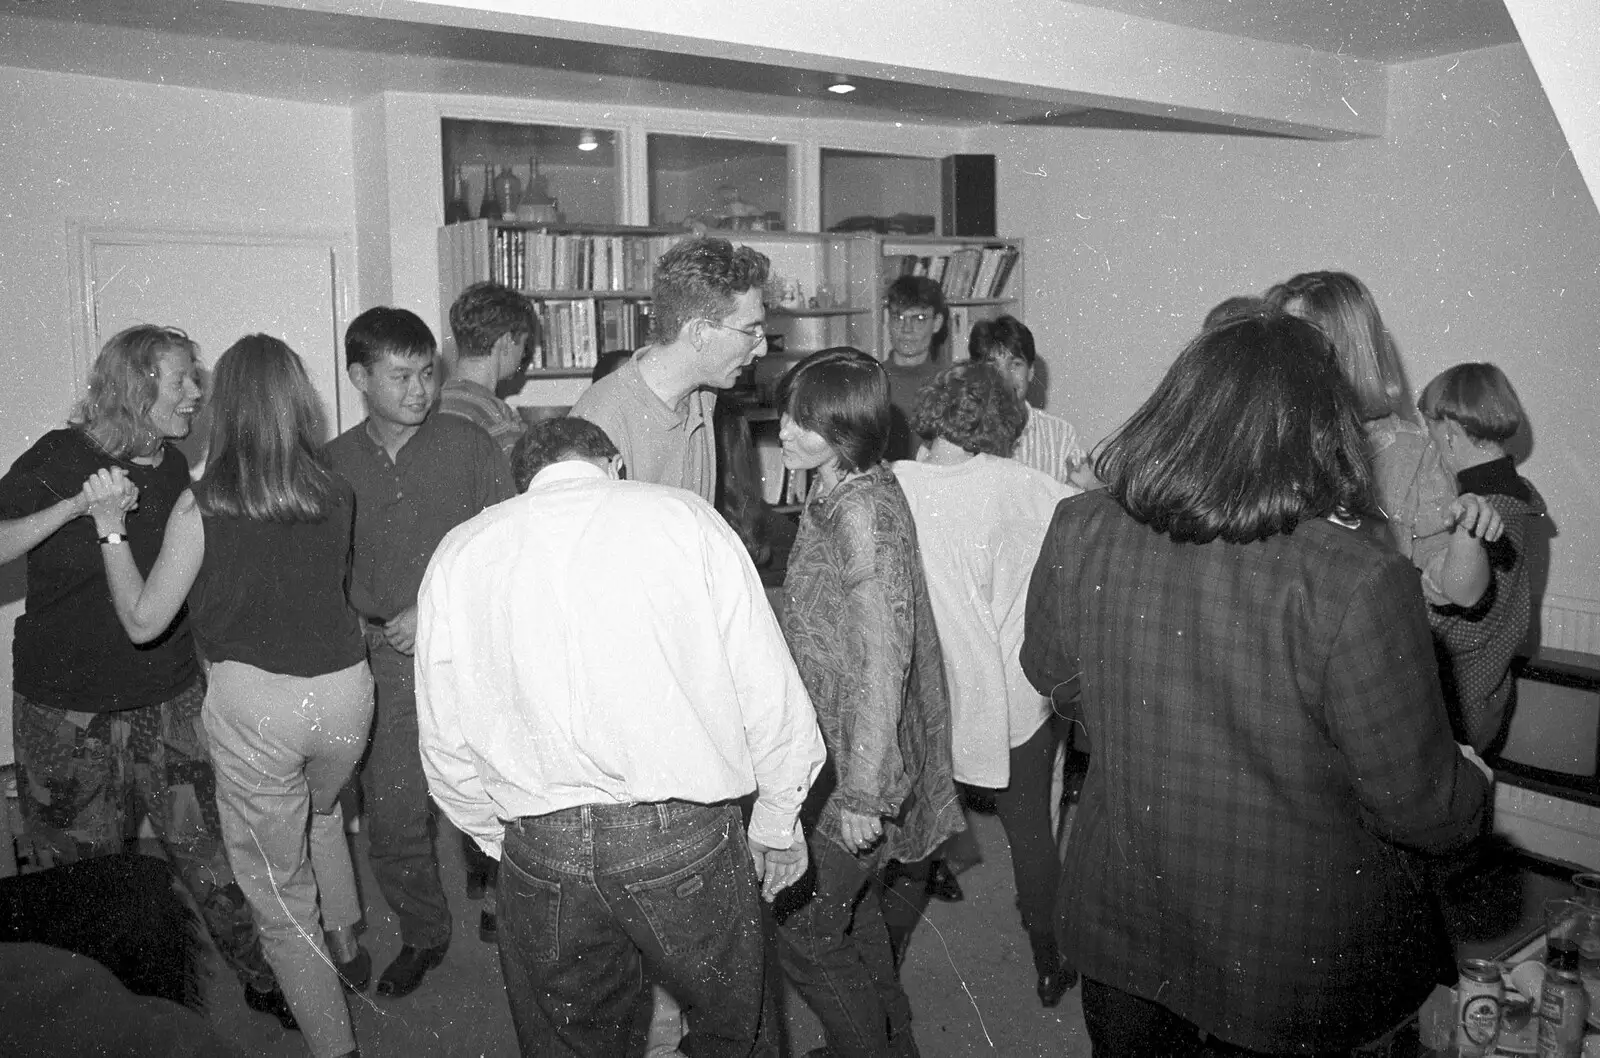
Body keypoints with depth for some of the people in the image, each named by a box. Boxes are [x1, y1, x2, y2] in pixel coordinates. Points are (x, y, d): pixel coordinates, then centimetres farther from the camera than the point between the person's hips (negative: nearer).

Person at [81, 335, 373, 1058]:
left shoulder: (202, 507, -11)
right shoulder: (336, 495, -4)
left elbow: (142, 622, -3)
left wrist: (112, 529, 6)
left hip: (253, 703, -3)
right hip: (344, 688, 4)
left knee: (278, 889, 13)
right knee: (320, 809, 36)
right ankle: (346, 946, 42)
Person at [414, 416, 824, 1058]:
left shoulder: (457, 555, 5)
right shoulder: (682, 516, -2)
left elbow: (446, 746, 7)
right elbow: (768, 691, -4)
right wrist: (777, 821, 9)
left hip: (538, 854, 3)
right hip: (688, 837, -2)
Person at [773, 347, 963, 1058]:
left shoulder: (863, 513, -24)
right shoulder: (833, 495, 5)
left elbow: (882, 661, -25)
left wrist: (861, 793, -22)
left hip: (852, 766, -9)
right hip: (828, 748, 9)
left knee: (803, 930, 5)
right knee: (853, 912, 23)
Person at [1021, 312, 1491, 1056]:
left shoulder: (1078, 532, -16)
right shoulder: (1357, 584, -28)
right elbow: (1421, 806, -18)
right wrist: (1475, 789, 5)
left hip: (1118, 911, 3)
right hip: (1291, 947, -2)